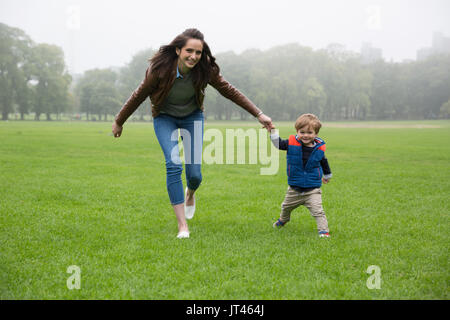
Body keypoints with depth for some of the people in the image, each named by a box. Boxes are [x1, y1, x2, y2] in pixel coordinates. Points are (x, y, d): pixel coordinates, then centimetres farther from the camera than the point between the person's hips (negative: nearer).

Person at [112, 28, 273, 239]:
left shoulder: (205, 69, -24)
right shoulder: (160, 69, -29)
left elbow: (229, 91, -12)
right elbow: (139, 96, -15)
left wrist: (259, 114, -12)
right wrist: (119, 122, -4)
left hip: (192, 116, 2)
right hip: (164, 118, -2)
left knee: (194, 173, -4)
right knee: (174, 165, -21)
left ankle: (190, 194, 37)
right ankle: (182, 226, -15)